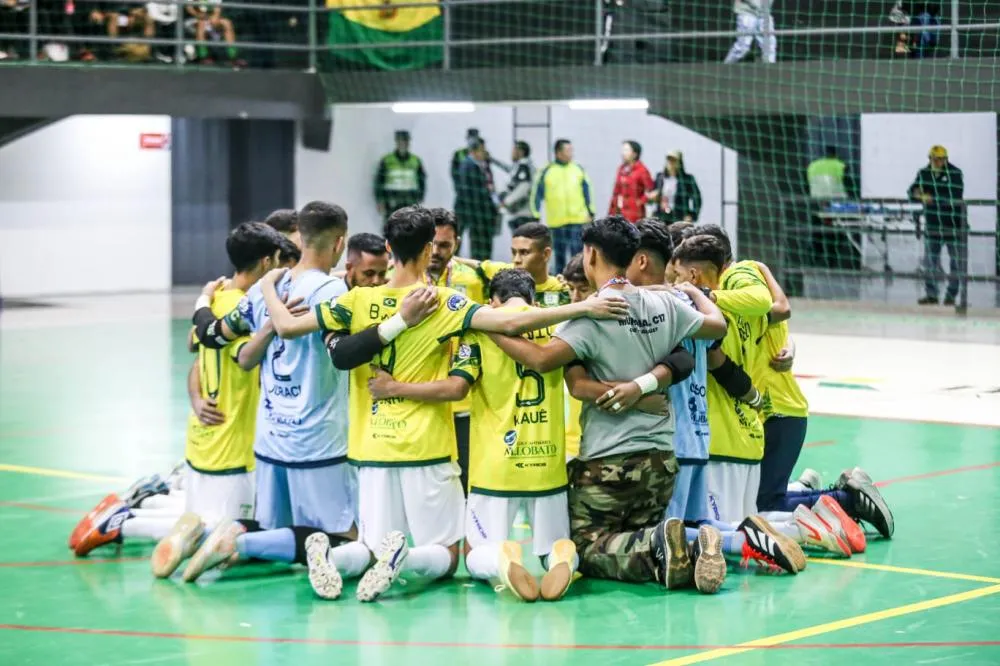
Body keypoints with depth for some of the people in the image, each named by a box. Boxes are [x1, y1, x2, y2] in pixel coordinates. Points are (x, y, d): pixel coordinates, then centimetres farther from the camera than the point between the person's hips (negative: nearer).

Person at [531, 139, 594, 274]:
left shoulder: (578, 169, 6)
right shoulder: (547, 171, 0)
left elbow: (587, 192, 12)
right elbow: (537, 195, 3)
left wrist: (590, 213, 9)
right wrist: (536, 217, 0)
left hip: (578, 220, 0)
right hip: (556, 222, 0)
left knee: (577, 254, -6)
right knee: (559, 255, 10)